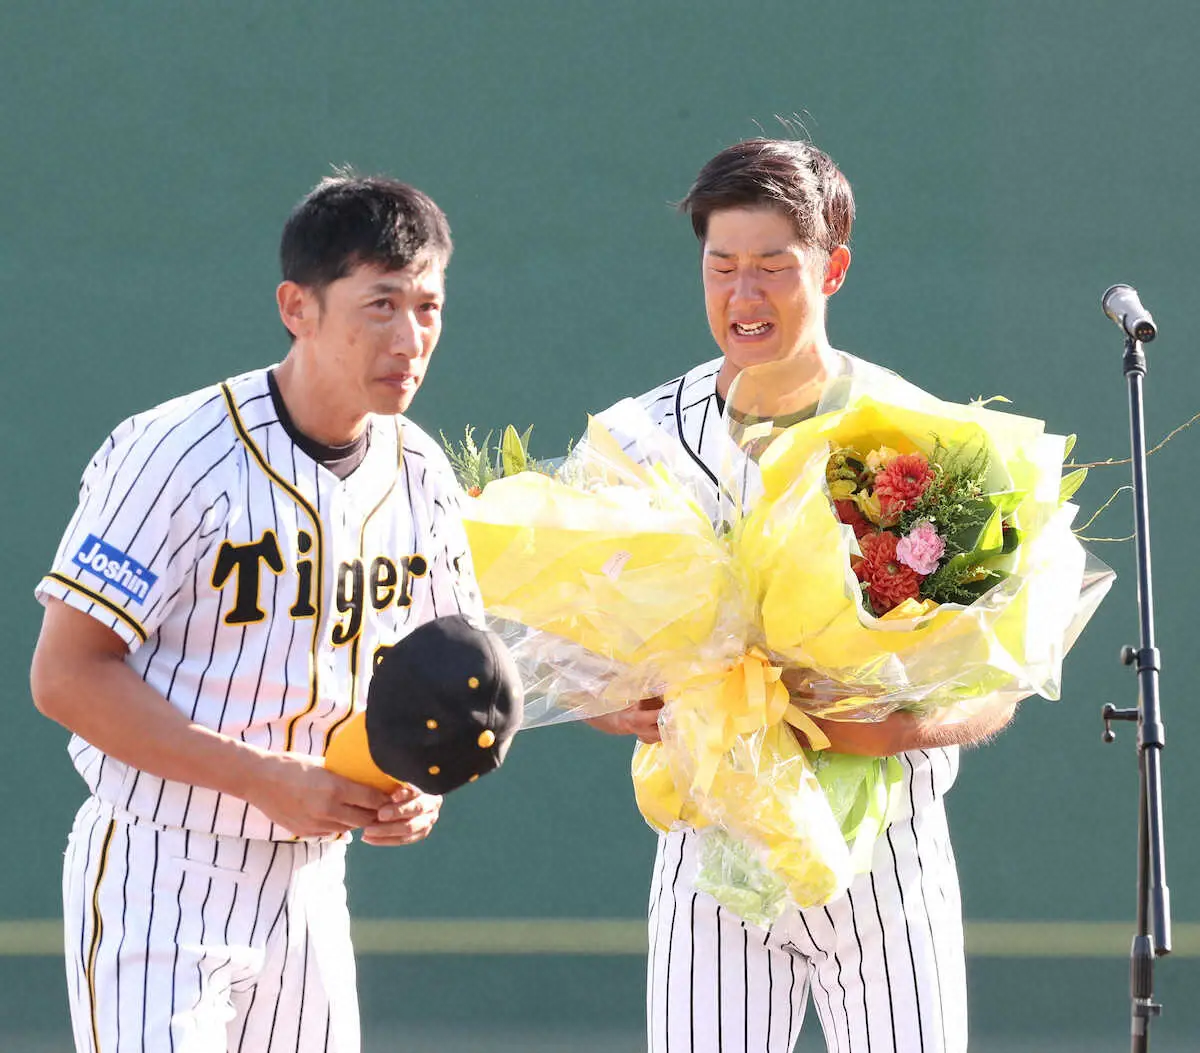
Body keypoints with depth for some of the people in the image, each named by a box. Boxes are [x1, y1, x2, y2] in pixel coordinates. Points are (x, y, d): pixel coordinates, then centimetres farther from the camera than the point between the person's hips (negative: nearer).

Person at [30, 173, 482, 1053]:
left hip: (310, 888, 7)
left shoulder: (421, 477, 5)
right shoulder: (177, 456, -15)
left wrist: (421, 782, -6)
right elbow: (67, 675, -16)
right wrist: (266, 779, -22)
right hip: (156, 885, -7)